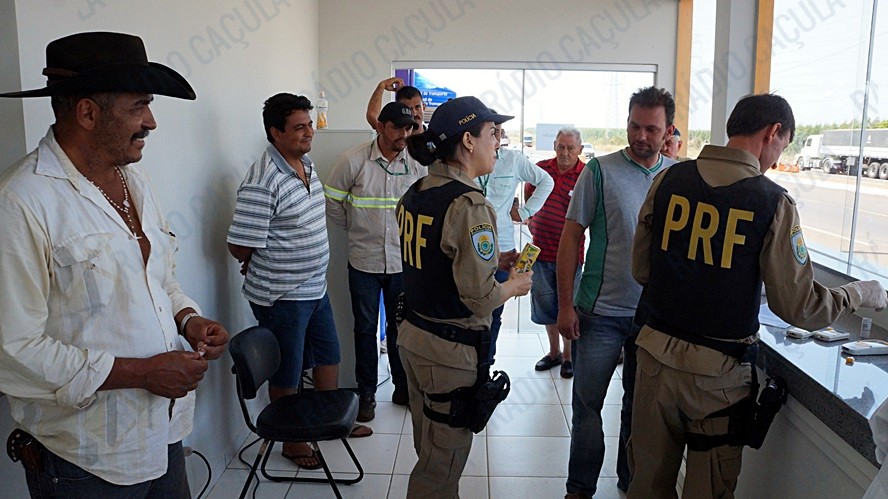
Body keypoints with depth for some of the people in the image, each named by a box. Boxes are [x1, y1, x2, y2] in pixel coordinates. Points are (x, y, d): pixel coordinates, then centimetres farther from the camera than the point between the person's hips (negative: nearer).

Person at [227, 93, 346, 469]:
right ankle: (291, 442, 32)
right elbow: (240, 247, -22)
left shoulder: (306, 164, 5)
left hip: (315, 287, 9)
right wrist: (267, 267, -2)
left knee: (328, 356, 22)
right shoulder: (262, 182, -24)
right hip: (281, 296, -8)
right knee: (287, 375, 10)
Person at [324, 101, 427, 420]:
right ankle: (366, 394, 24)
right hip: (364, 260, -1)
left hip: (402, 261, 2)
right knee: (365, 329, 10)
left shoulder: (417, 164, -2)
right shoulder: (353, 161, -9)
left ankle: (403, 388, 29)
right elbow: (331, 202, 1)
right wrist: (353, 228, 5)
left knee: (401, 328, 13)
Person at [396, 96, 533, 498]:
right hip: (450, 351, -8)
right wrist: (515, 286, -3)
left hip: (412, 335, 9)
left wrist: (493, 261, 13)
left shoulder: (415, 193, 5)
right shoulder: (468, 205, -22)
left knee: (430, 452, 24)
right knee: (443, 464, 10)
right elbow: (480, 298, -23)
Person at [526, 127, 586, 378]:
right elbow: (528, 194, 18)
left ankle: (568, 356, 25)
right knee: (545, 304, 15)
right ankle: (554, 352, 32)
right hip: (541, 250, 4)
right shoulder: (541, 168, 2)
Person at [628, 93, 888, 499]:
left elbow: (641, 270, 3)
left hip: (656, 354, 3)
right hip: (717, 372, -3)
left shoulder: (669, 180, -3)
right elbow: (800, 308, -10)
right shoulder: (773, 202, -12)